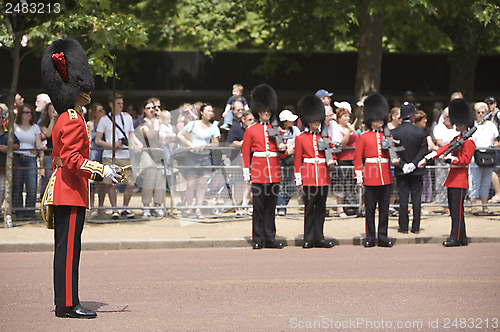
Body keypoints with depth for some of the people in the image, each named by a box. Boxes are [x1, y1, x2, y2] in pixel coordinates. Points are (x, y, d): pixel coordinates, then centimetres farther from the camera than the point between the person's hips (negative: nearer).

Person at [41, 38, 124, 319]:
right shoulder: (74, 121, -14)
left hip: (64, 189, 11)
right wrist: (102, 170, -26)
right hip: (70, 193, -11)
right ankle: (68, 305, -7)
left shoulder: (65, 120, 18)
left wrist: (98, 172, 28)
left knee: (67, 248, 11)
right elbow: (71, 158, -23)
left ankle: (66, 303, 14)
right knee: (69, 248, -8)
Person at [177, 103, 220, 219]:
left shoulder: (213, 128, 6)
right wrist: (190, 144, -7)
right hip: (192, 156, -2)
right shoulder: (194, 124, 0)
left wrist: (206, 145, -12)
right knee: (190, 184, -4)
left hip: (205, 156, 2)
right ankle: (189, 208, 5)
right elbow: (180, 135, 5)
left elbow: (216, 143, 7)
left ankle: (199, 209, 3)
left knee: (202, 184, -1)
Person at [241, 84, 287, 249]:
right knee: (258, 206, -2)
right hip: (258, 172, -3)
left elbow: (283, 155, 14)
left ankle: (270, 238, 9)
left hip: (274, 172, 3)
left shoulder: (276, 129, 12)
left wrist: (282, 149, -9)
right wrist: (246, 173, -2)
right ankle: (258, 239, 3)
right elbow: (245, 153, 4)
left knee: (271, 206, 5)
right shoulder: (251, 130, 4)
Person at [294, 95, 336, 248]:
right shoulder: (301, 138, 2)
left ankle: (319, 238, 10)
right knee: (309, 208, -1)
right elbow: (297, 161, 2)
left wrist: (332, 161, -6)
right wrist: (298, 180, -3)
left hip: (323, 177, 3)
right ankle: (308, 239, 3)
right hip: (309, 177, -3)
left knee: (321, 208, 6)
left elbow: (332, 154, 18)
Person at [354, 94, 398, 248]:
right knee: (370, 209, 1)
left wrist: (394, 160, -7)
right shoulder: (363, 137, 4)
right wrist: (359, 176, -6)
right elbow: (358, 158, 1)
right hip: (370, 177, -3)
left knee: (384, 208, 4)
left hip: (386, 177, 3)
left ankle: (383, 237, 10)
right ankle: (370, 238, 7)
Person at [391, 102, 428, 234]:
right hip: (417, 172, 0)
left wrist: (402, 165, -9)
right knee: (416, 198, 6)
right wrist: (414, 163, -11)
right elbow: (424, 151, -10)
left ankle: (403, 227, 5)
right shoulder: (421, 132, -6)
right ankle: (416, 227, 7)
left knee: (403, 198, 4)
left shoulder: (393, 133, -6)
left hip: (401, 173, 0)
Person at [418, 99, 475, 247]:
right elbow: (443, 149, 17)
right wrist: (426, 159, 10)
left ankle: (456, 238, -5)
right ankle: (462, 238, 14)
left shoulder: (468, 141, -10)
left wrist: (449, 158, -27)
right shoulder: (457, 138, 18)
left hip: (460, 179, -9)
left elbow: (465, 160, -19)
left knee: (457, 209, -8)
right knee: (454, 209, 10)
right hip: (453, 179, 9)